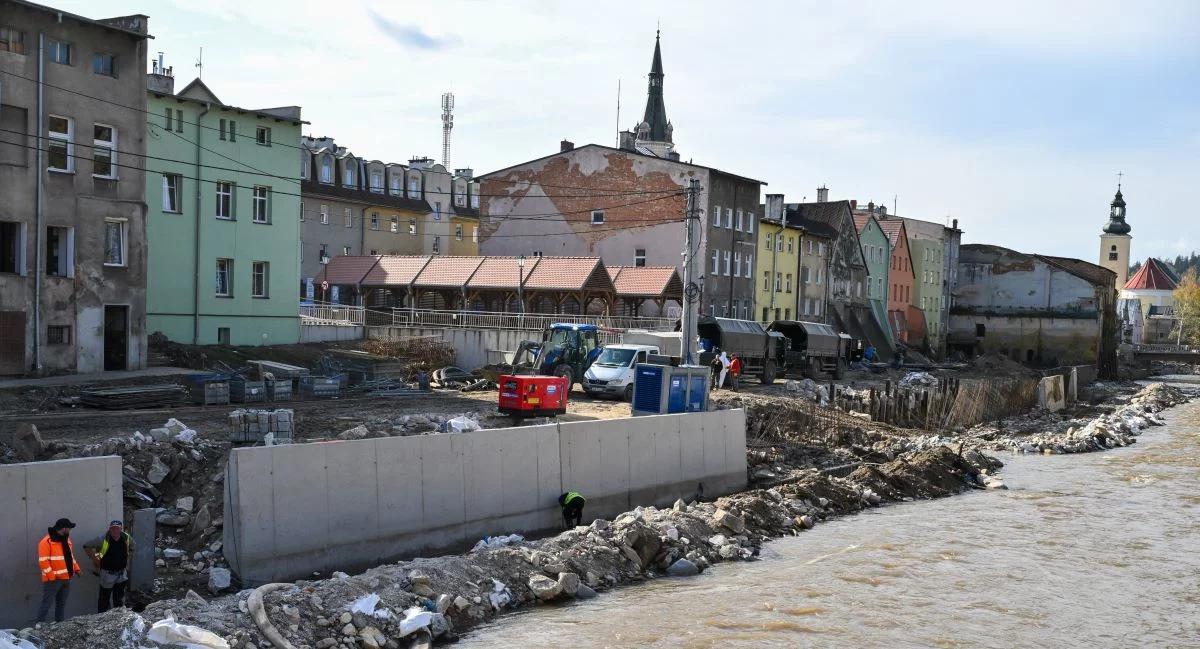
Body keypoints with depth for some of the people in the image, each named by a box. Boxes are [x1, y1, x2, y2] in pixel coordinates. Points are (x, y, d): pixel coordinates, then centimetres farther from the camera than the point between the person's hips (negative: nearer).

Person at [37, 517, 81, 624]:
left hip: (66, 578, 8)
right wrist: (51, 576, -22)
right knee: (46, 603, -5)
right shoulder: (47, 541, -13)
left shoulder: (66, 540, 15)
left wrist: (76, 568, 12)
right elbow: (43, 561, -17)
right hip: (53, 579, -8)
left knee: (62, 603, 13)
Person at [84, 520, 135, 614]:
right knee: (105, 599, 4)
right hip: (107, 573, -4)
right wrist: (95, 559, -9)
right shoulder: (103, 539, -14)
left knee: (119, 600, 13)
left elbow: (131, 548, 21)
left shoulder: (127, 538, -1)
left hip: (122, 573, 4)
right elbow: (87, 547, -7)